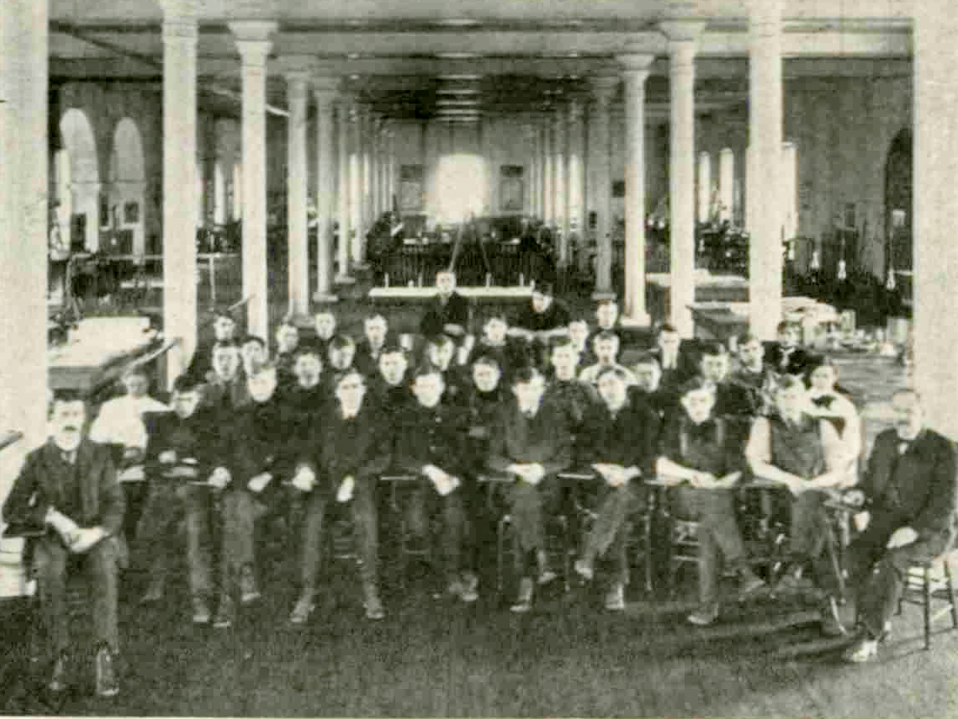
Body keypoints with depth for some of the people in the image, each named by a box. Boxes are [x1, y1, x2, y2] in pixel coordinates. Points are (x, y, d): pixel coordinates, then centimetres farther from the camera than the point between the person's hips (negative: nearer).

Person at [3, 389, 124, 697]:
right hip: (52, 537, 0)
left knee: (104, 567, -35)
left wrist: (95, 532, -17)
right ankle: (59, 657, -33)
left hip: (94, 536, 0)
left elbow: (115, 506, 4)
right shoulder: (37, 459, 7)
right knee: (49, 569, -35)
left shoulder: (100, 455, 8)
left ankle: (106, 654, -44)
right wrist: (53, 517, -12)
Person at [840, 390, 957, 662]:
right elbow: (870, 481, 23)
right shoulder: (884, 440, 11)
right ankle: (880, 622, -15)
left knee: (892, 562, -34)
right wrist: (863, 509, 3)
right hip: (888, 522, 5)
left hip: (928, 530, -5)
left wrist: (914, 530, -25)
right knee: (854, 555, -25)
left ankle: (869, 637, -30)